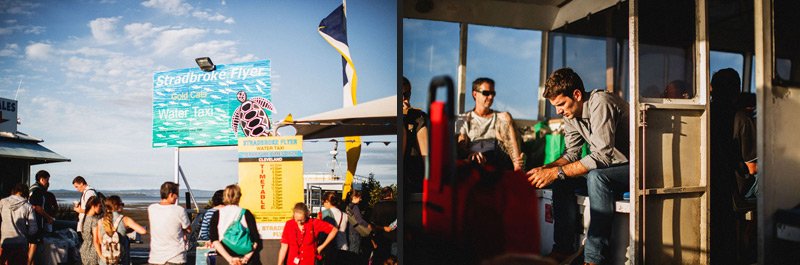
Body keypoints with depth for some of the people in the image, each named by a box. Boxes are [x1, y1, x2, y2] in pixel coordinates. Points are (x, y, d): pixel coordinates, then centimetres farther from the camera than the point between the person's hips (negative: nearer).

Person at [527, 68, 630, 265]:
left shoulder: (600, 103, -25)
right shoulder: (570, 115, 2)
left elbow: (603, 155, -31)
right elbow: (571, 154, 6)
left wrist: (557, 172, -31)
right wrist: (545, 169, -13)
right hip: (608, 165, 8)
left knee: (596, 176, -34)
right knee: (561, 179, -9)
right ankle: (565, 247, -6)